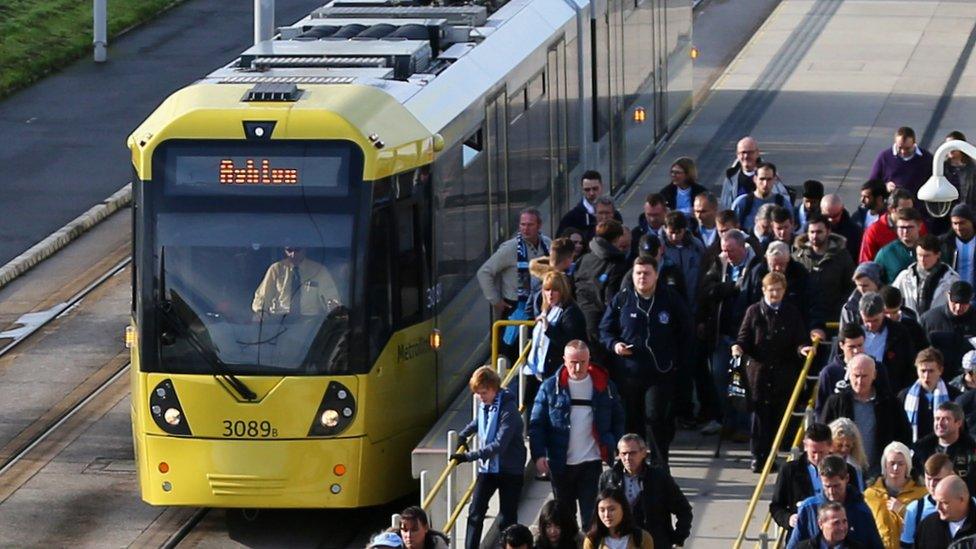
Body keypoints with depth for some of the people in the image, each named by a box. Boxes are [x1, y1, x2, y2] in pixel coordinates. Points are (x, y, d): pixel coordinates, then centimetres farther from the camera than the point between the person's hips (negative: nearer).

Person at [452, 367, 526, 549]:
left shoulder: (509, 409, -21)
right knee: (475, 512, -2)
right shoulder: (484, 404, 3)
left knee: (507, 518, 0)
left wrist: (469, 456, -30)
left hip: (509, 468, -6)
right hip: (487, 467, 6)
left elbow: (499, 444, -28)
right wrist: (463, 435, 17)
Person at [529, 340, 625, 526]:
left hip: (592, 462, -1)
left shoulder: (604, 386, 2)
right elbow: (536, 424, -2)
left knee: (592, 516, -4)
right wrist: (538, 454, -14)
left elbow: (618, 421, 8)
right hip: (561, 464, 1)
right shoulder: (550, 387, -1)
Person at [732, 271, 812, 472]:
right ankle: (758, 457, 4)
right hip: (759, 371, -1)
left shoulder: (792, 313, 8)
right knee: (760, 415, -2)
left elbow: (799, 341, 8)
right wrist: (738, 348, -15)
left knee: (779, 416, 2)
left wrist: (802, 348, -14)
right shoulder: (754, 312, 5)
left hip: (784, 374, 1)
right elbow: (745, 339, 6)